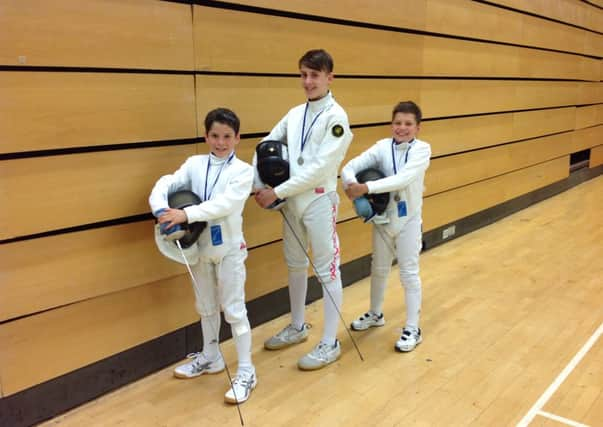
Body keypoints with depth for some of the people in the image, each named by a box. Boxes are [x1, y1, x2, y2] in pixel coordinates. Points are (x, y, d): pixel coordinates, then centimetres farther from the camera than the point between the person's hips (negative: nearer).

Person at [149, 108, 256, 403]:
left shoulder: (243, 170, -12)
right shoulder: (194, 164, 0)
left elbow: (224, 204, -26)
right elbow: (166, 184, -9)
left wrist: (186, 214, -35)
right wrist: (161, 208, -30)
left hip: (229, 248, -5)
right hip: (200, 246, 5)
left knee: (234, 309, 0)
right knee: (205, 306, 19)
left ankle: (246, 372, 11)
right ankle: (211, 358, 38)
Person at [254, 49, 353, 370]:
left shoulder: (336, 116, -12)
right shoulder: (295, 114, 8)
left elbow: (320, 167, -20)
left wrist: (277, 191, -20)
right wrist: (259, 184, -3)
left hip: (319, 200, -7)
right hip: (292, 200, 7)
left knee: (327, 270, 1)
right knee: (295, 265, 17)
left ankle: (330, 343, 12)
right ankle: (298, 327, 35)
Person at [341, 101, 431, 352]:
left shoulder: (422, 149, -14)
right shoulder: (382, 147, -6)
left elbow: (403, 179, -30)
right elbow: (351, 166, -14)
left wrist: (367, 188, -38)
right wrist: (351, 184, -37)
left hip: (408, 220, -3)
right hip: (382, 217, 3)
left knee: (409, 274, 3)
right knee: (379, 269, 19)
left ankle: (412, 329, 15)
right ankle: (375, 314, 40)